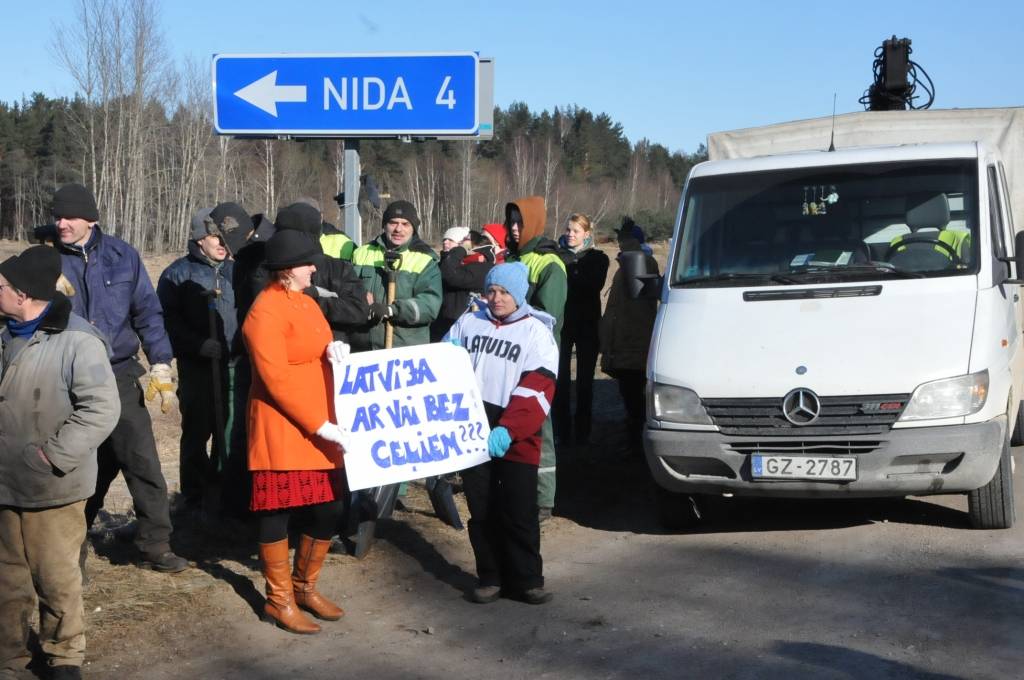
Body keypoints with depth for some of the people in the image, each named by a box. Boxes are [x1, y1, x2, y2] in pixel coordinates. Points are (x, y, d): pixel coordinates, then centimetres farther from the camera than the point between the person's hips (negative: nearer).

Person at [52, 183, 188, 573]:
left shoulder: (122, 255, 1)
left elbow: (147, 312, 4)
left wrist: (161, 368, 0)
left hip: (120, 377, 0)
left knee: (143, 464, -3)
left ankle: (155, 546, 8)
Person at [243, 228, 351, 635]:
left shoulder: (307, 303, 15)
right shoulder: (266, 312, -13)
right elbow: (276, 379, -18)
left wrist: (336, 350, -4)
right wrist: (319, 426, -19)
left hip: (321, 425, 8)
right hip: (282, 428, -8)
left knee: (327, 509, 8)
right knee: (278, 510, 2)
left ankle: (305, 586, 26)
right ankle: (279, 599, 13)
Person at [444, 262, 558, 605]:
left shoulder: (536, 332, 0)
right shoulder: (468, 323, 11)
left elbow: (536, 389, -10)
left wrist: (507, 430, -21)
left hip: (515, 439, -3)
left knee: (519, 513, -3)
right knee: (481, 511, 9)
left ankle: (526, 580, 10)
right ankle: (490, 577, 19)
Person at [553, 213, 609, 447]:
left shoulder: (597, 258, 4)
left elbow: (593, 286, -15)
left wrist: (570, 268, -17)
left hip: (587, 324, 0)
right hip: (562, 321, 0)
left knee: (585, 379, 5)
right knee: (561, 378, 0)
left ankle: (582, 432, 10)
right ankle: (561, 430, 7)